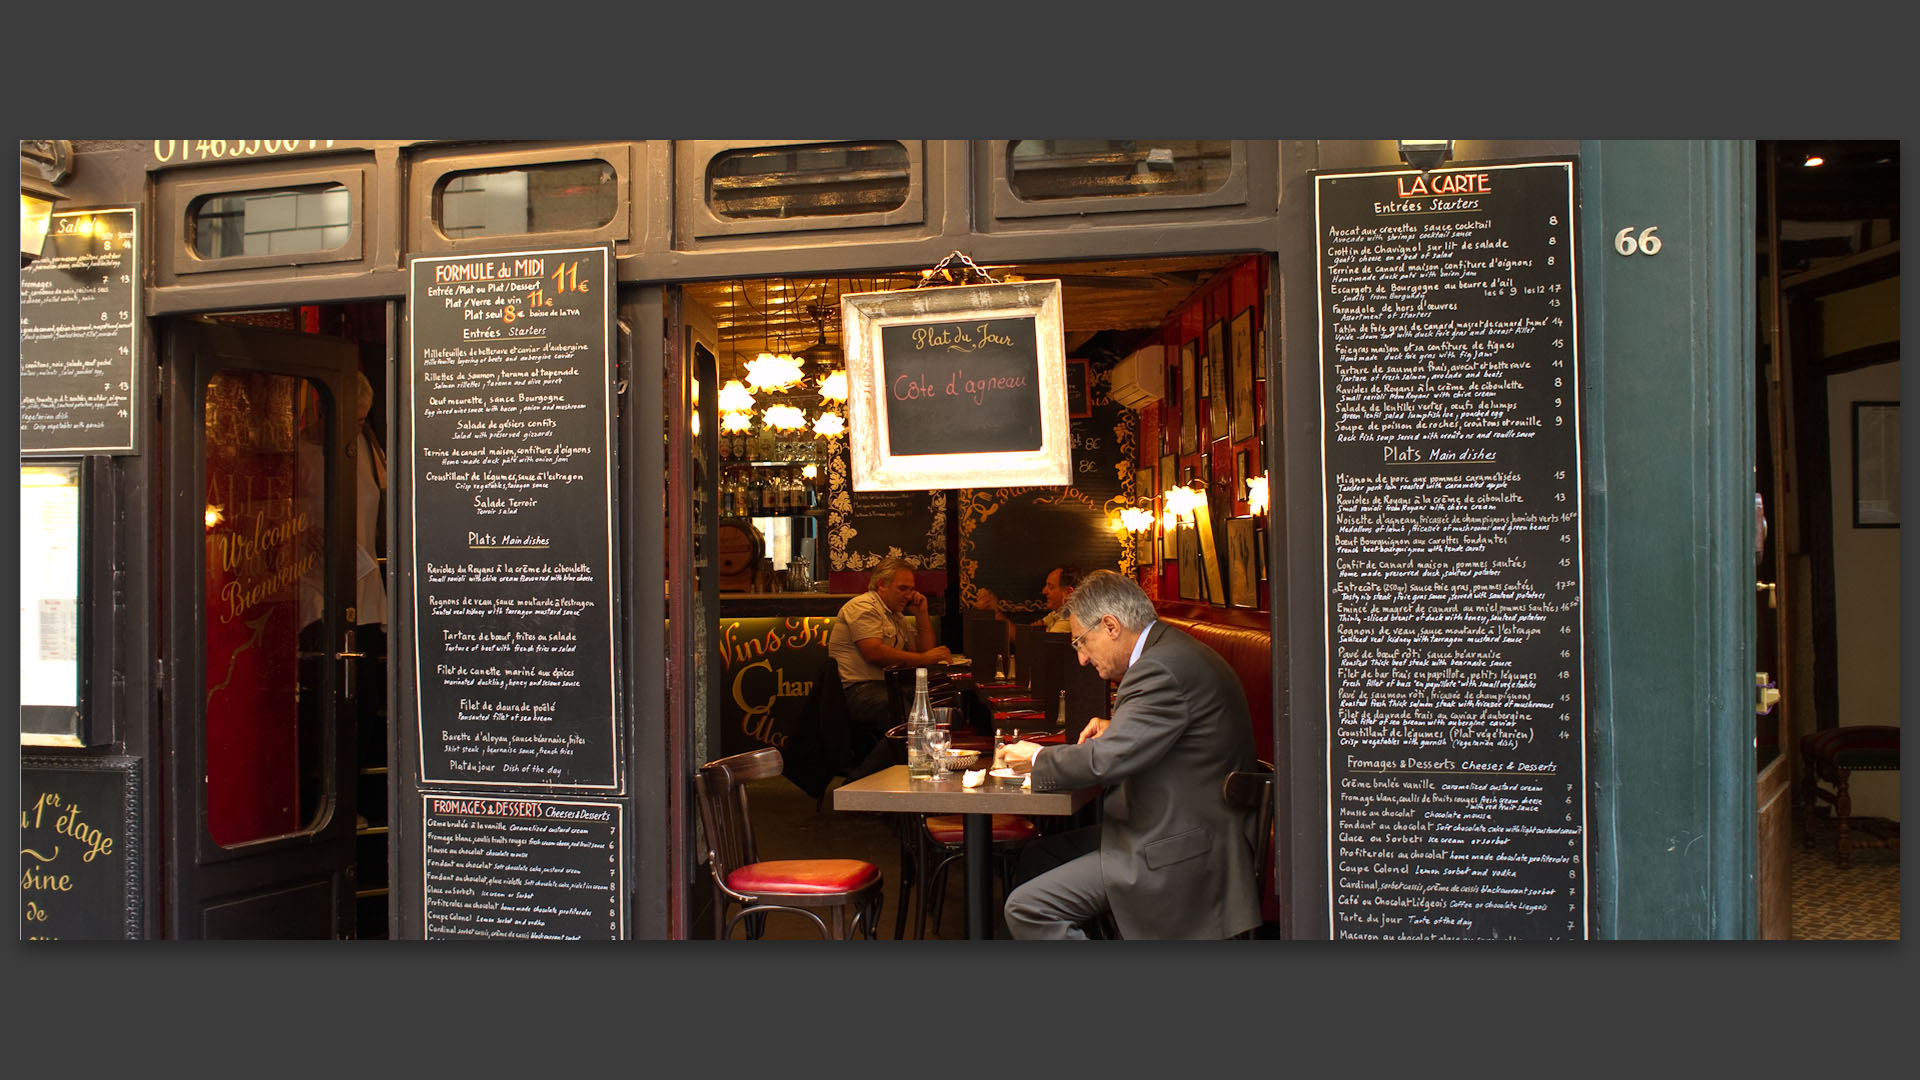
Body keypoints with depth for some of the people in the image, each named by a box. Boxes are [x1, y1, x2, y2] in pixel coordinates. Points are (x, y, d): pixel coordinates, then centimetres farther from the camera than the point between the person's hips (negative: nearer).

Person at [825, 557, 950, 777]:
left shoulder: (897, 616, 26)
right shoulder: (863, 606, -2)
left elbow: (924, 650, 25)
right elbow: (873, 652, -16)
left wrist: (922, 614, 15)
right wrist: (922, 658, -14)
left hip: (886, 688, 9)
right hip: (858, 691, -9)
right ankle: (857, 783, -21)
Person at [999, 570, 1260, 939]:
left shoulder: (1162, 668, -21)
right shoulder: (1175, 652, 11)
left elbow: (1106, 760, -26)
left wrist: (1037, 759, -8)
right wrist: (1115, 730, 11)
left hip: (1185, 854, -11)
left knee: (1025, 909, -13)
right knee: (1037, 858, 18)